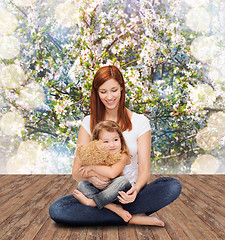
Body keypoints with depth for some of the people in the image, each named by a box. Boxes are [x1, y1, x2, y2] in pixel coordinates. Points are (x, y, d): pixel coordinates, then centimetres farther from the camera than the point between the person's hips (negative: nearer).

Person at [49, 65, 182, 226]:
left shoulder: (140, 122, 0)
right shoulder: (89, 123, 2)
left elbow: (144, 169, -4)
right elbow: (77, 171, 0)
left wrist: (135, 190, -27)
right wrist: (91, 178, -25)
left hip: (128, 193, -1)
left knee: (173, 186, -26)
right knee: (56, 210, -27)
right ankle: (132, 218, -19)